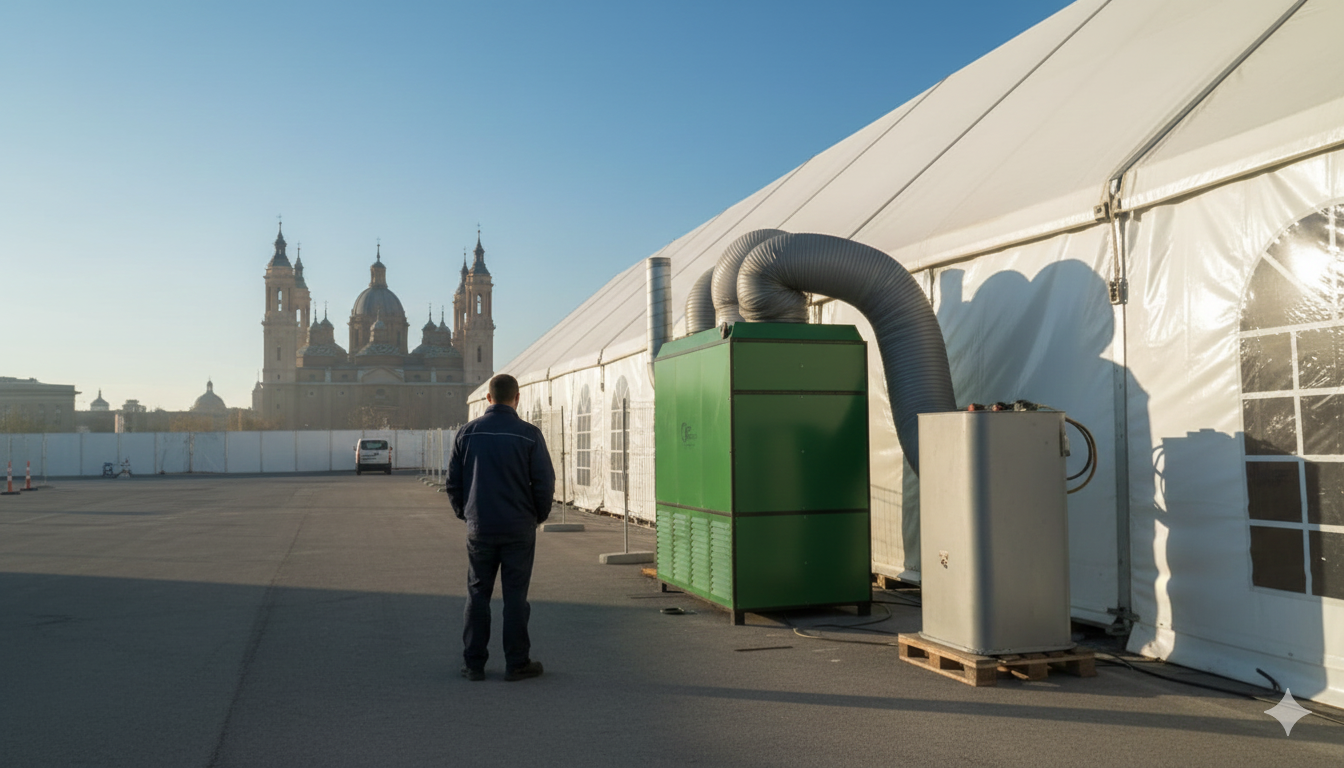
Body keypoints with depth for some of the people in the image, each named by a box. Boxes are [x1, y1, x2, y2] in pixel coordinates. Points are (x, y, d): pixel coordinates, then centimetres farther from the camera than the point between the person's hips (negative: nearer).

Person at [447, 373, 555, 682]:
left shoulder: (467, 433, 2)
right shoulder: (529, 435, -6)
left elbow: (453, 482, 7)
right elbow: (544, 483, -6)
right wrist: (538, 516, 10)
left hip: (479, 528, 2)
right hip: (519, 529, -2)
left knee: (477, 595, 10)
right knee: (515, 596, 4)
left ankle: (473, 663, 14)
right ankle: (517, 663, 9)